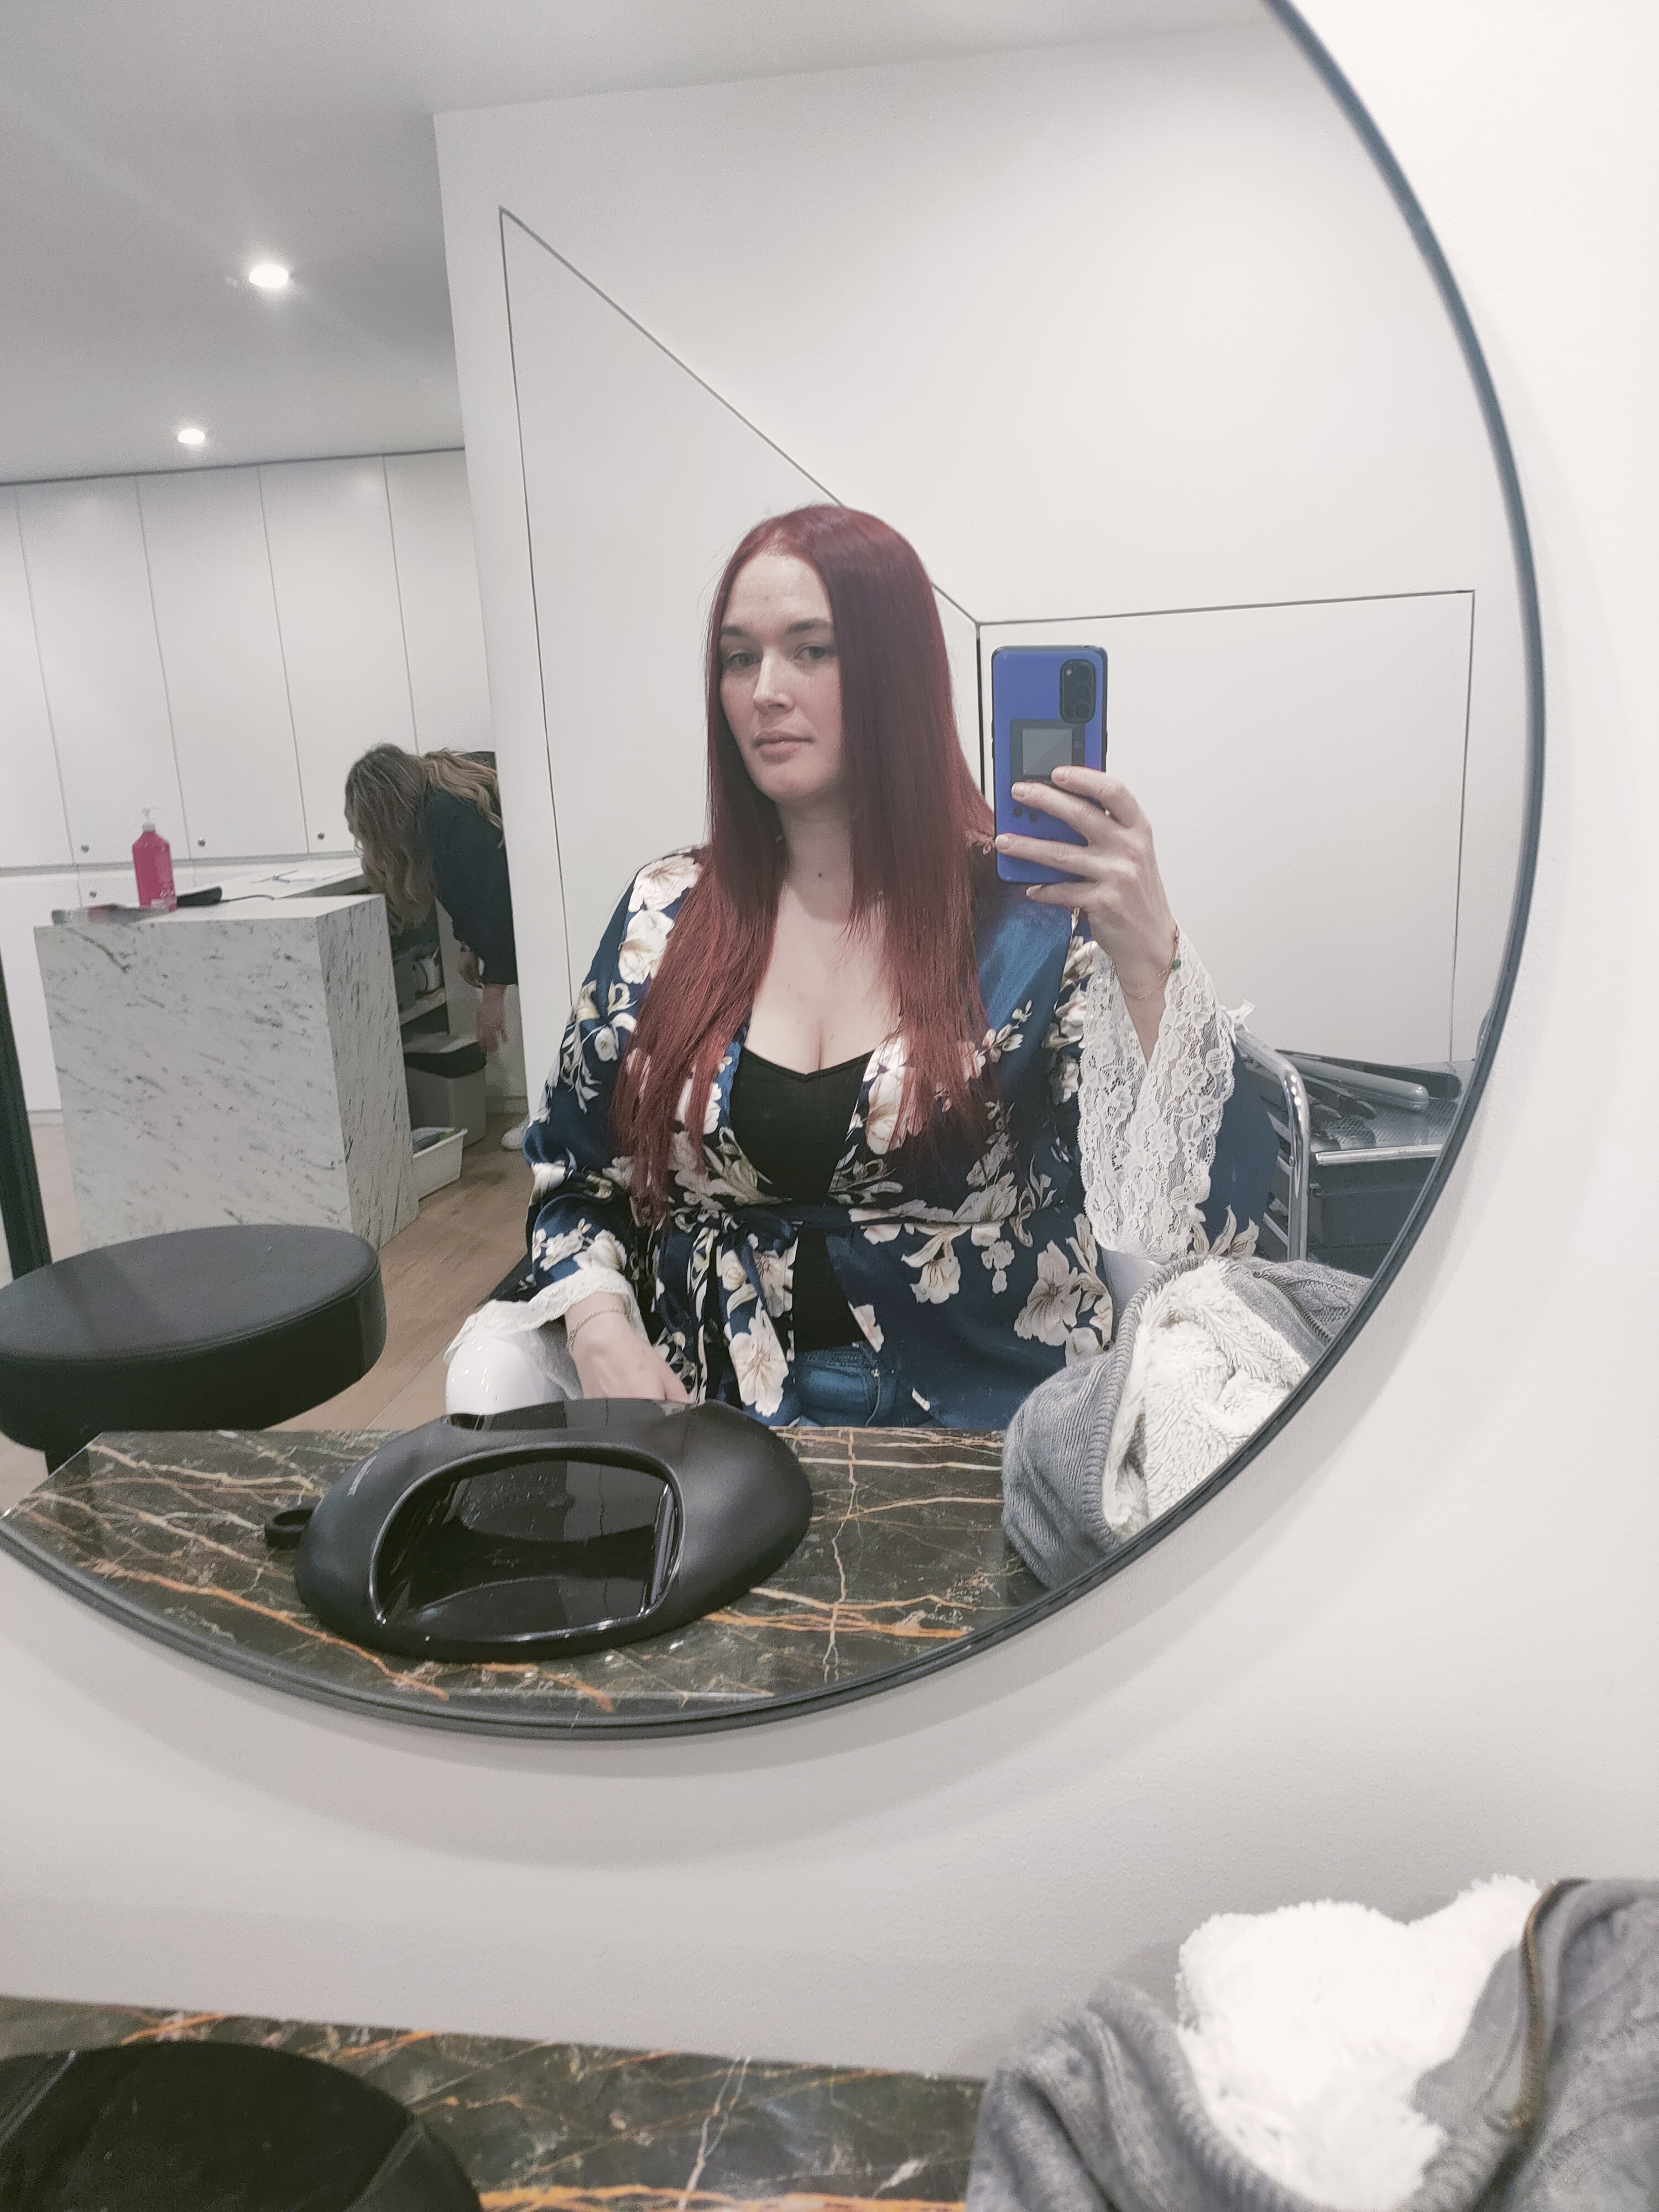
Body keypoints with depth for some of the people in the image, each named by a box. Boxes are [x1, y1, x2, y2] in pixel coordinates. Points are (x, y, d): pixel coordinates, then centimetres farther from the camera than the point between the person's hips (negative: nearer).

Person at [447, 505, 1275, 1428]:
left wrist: (1148, 958, -24)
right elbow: (574, 1181, 14)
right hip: (720, 1419, 4)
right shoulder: (666, 914, 7)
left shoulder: (1026, 909, -2)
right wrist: (602, 1332, -4)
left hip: (993, 1425, -2)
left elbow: (1174, 1212, -10)